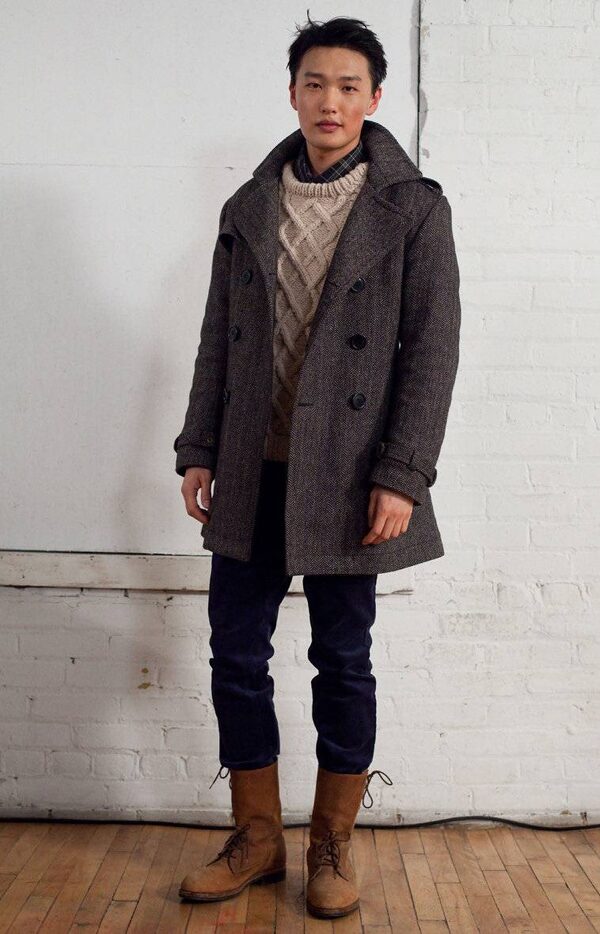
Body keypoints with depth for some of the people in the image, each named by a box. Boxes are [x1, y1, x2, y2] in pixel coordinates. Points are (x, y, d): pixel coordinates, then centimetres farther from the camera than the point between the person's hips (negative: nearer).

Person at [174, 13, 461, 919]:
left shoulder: (413, 209, -1)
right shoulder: (248, 207, 10)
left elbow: (432, 351, -6)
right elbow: (218, 342, 11)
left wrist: (401, 477, -13)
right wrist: (199, 451, 6)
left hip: (346, 479, -4)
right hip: (252, 474, 4)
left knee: (343, 663, 6)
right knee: (236, 655, 7)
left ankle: (333, 846, 25)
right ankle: (258, 839, 25)